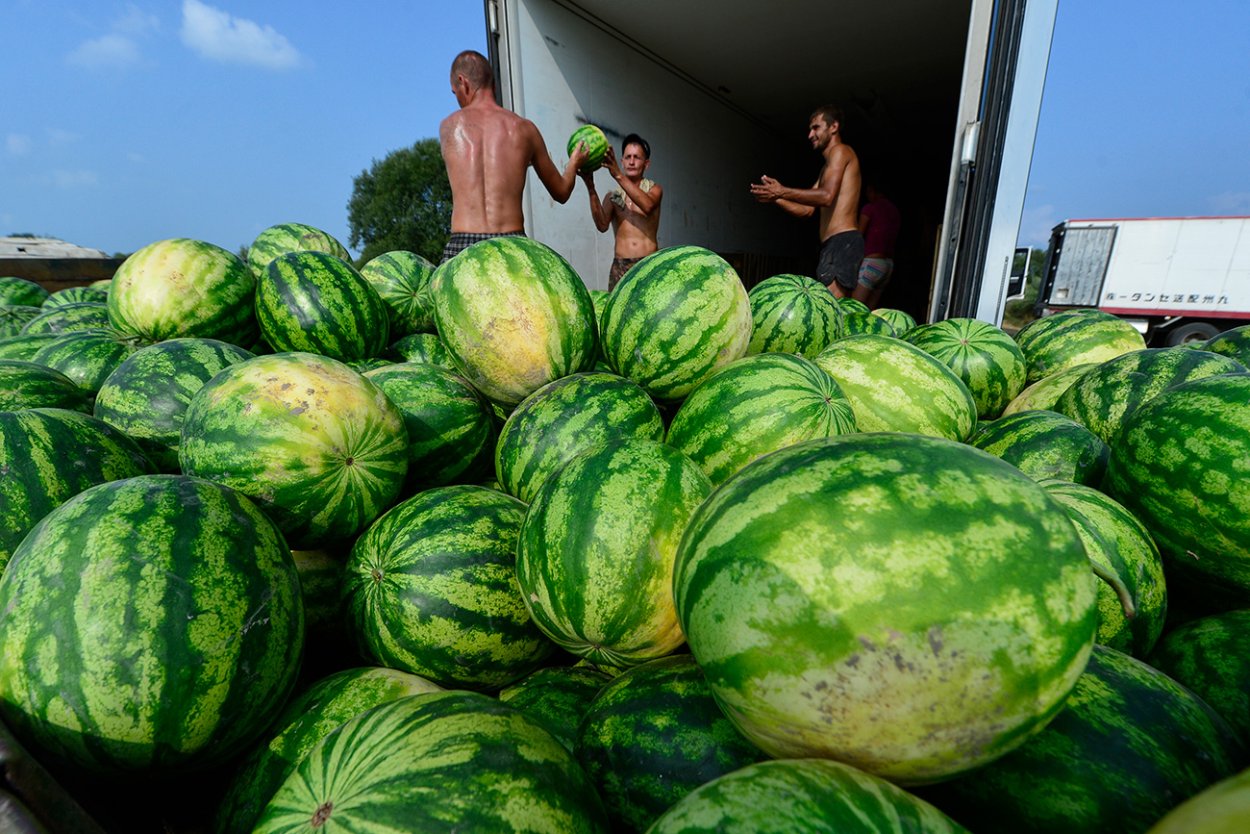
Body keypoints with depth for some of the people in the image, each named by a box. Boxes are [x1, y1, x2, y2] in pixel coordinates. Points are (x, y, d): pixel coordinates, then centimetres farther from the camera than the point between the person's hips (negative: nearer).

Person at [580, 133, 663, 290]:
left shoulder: (654, 189, 11)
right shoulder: (613, 196, 13)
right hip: (620, 265, 1)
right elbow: (602, 225, -6)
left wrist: (618, 175, -22)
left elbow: (647, 205, -14)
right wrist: (591, 188, -17)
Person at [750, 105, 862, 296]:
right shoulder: (827, 168, 30)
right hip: (833, 245, 10)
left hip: (842, 240, -10)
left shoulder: (840, 151, 1)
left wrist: (782, 191, -14)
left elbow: (826, 196, -16)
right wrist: (775, 198, 8)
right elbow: (807, 210, 21)